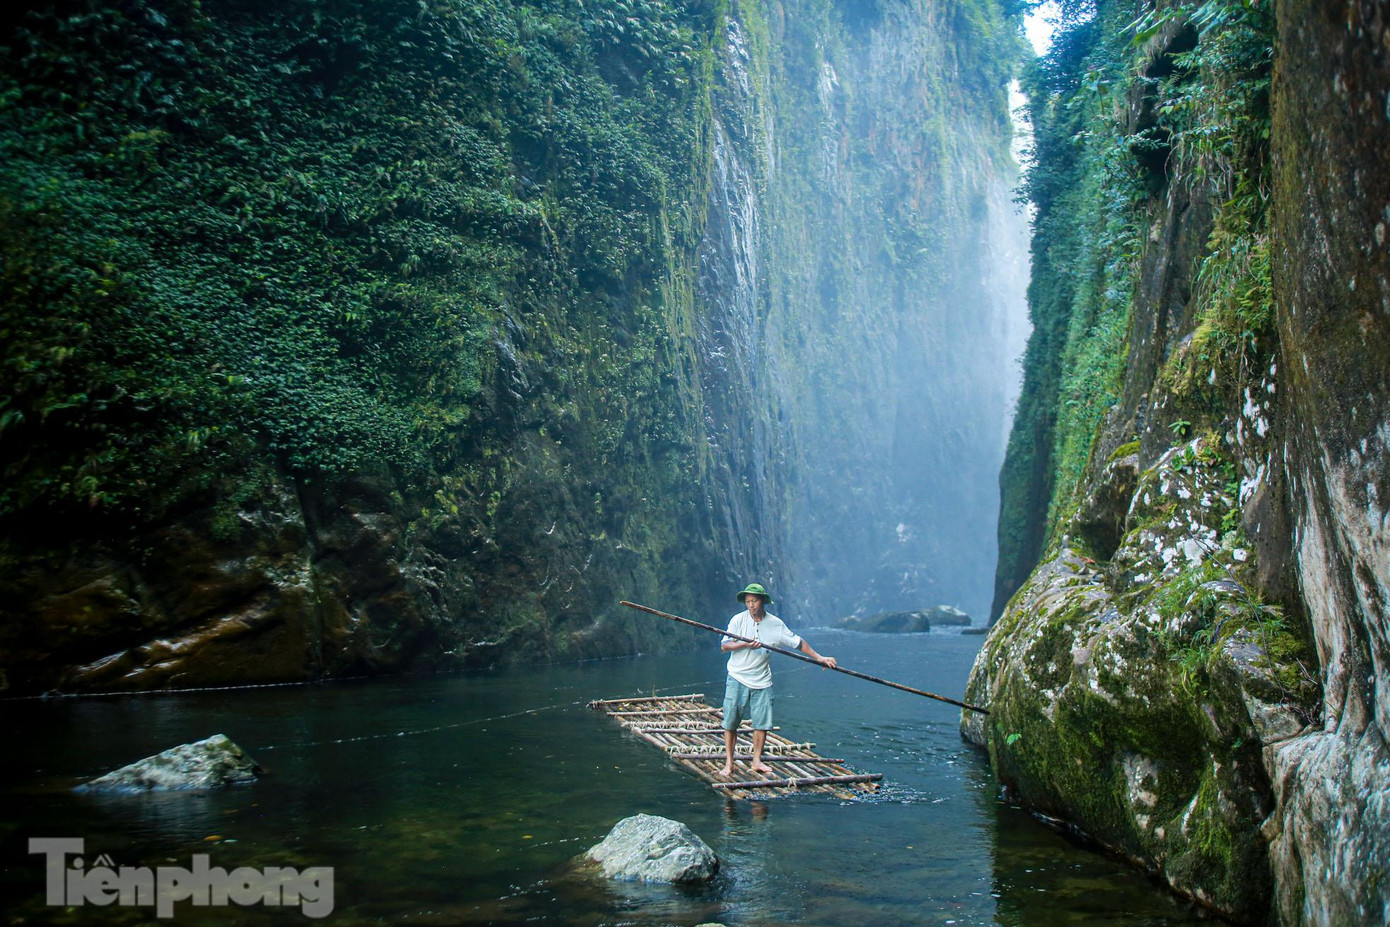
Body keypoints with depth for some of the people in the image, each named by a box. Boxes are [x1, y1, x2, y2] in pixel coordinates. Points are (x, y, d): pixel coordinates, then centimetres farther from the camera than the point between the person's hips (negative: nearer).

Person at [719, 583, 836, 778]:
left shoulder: (775, 624, 1)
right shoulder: (738, 620, -5)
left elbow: (797, 642, 8)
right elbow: (724, 646, -8)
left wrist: (818, 657, 5)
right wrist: (745, 645, -22)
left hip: (762, 681, 2)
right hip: (738, 678, -2)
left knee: (762, 722, 2)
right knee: (730, 722, -1)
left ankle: (757, 761, 15)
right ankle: (729, 762, 9)